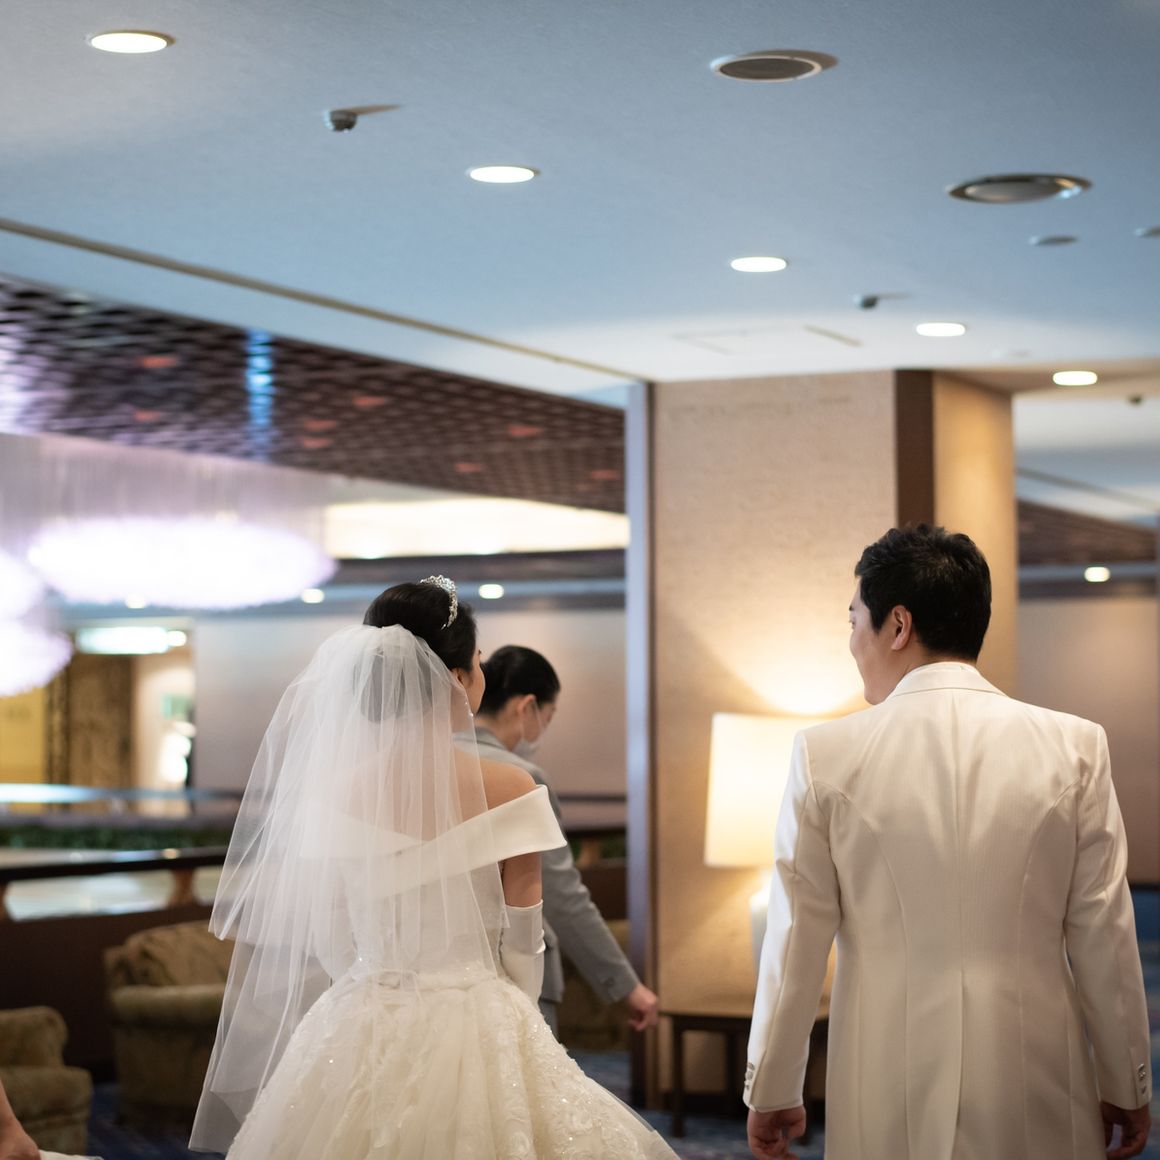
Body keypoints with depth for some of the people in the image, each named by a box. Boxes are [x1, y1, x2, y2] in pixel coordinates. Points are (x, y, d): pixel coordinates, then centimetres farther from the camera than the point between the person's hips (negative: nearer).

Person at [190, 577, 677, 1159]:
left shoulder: (335, 792, -5)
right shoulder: (508, 789, -11)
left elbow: (332, 944, 3)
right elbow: (522, 947, -3)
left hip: (364, 1030, 3)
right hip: (481, 1035, -2)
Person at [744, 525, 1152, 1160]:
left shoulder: (826, 755, -6)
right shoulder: (1074, 748, -4)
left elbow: (795, 941, -2)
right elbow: (1103, 936, -2)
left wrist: (770, 1095, 9)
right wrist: (1125, 1088, 10)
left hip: (886, 1101, 0)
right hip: (1035, 1090, 1)